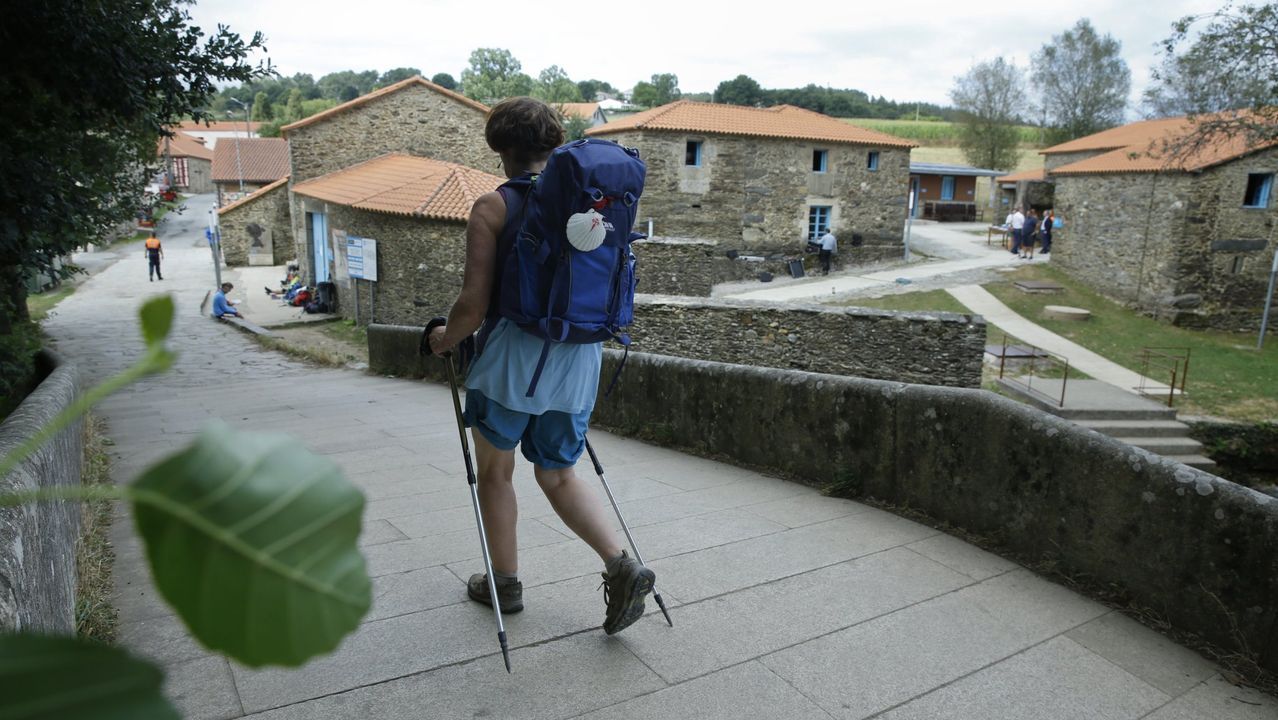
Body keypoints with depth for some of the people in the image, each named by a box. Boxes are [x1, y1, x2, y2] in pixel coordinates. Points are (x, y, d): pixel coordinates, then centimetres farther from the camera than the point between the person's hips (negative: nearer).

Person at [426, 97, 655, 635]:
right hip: (578, 359, 5)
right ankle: (621, 566, 3)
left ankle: (504, 581, 28)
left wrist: (445, 340, 9)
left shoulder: (493, 207, -8)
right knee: (558, 474, 18)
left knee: (495, 471, 16)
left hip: (512, 356, -5)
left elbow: (473, 304, -10)